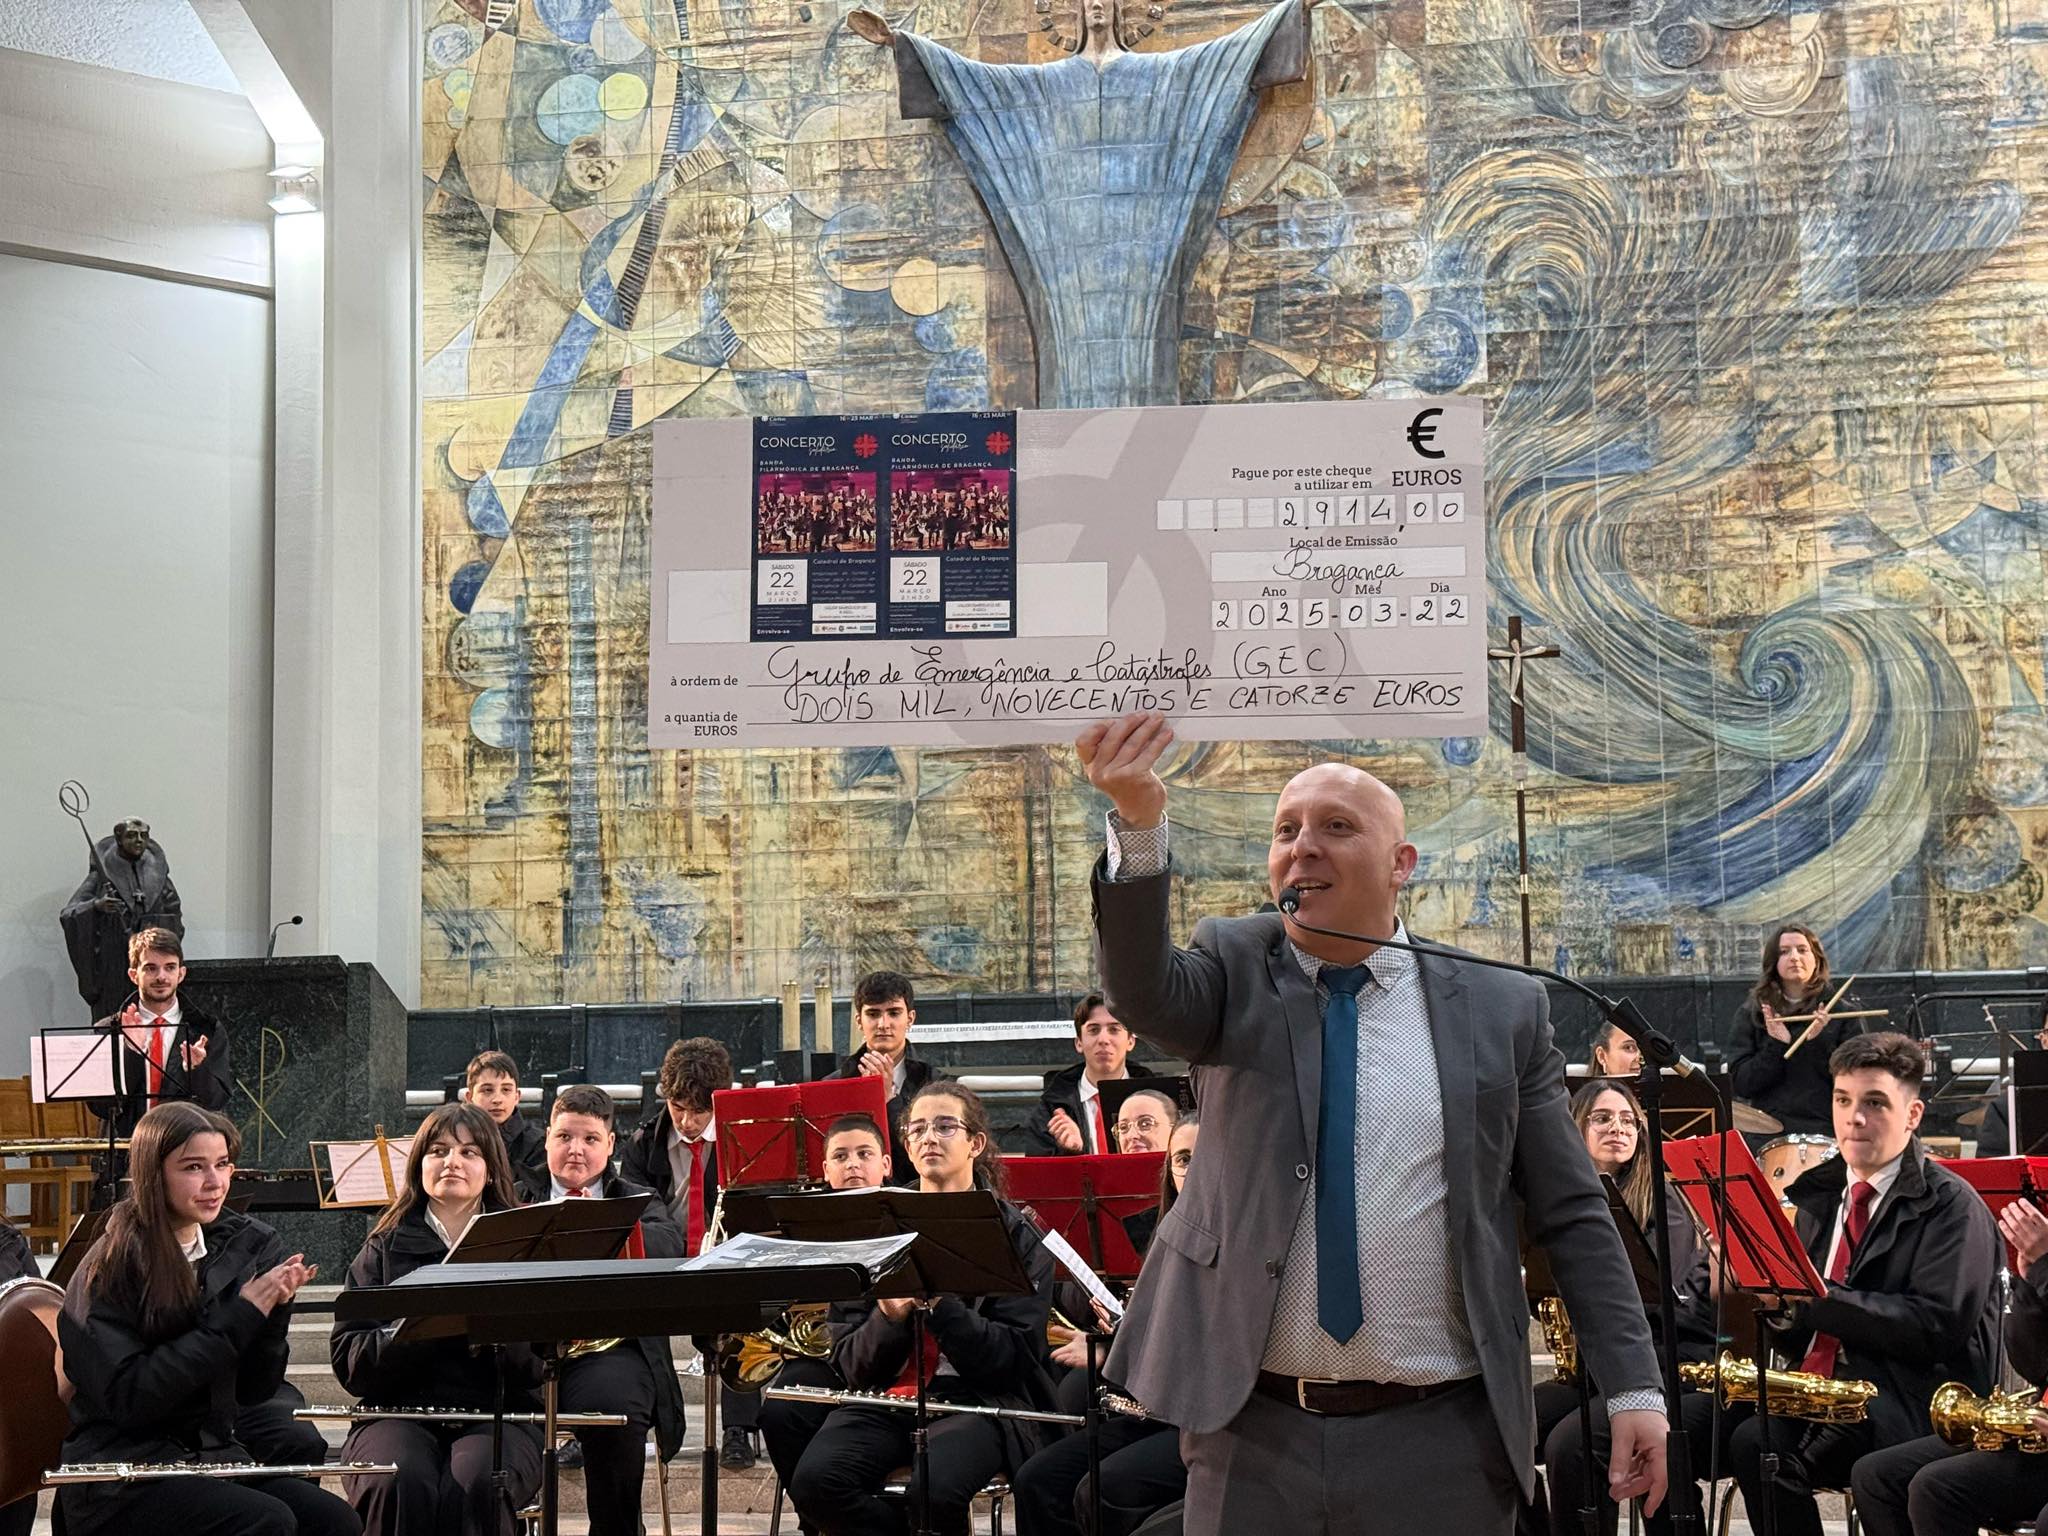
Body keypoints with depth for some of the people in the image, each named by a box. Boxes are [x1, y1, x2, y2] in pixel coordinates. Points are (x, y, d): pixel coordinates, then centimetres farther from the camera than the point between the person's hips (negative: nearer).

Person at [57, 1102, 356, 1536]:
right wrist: (238, 1314, -19)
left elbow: (255, 1389, 9)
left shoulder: (235, 1249, 7)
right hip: (120, 1479, -6)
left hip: (211, 1458, 6)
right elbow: (127, 1399, -19)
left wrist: (274, 1307, -9)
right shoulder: (111, 1269, -9)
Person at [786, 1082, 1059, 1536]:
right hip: (886, 1397, 3)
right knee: (814, 1480, -27)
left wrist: (938, 1303, -19)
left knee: (934, 1490, -35)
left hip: (978, 1400, -3)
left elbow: (1014, 1357, -6)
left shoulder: (1018, 1235, 4)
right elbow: (850, 1364, 7)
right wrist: (890, 1317, -15)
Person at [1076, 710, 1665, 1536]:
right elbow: (1146, 996, -19)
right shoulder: (1237, 968, 4)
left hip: (1442, 1438, 0)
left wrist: (1633, 1389, -1)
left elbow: (1573, 1217, 5)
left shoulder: (1500, 1008, 3)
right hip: (1251, 1431, 1)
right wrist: (1138, 825, -36)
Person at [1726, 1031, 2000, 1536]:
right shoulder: (1819, 1195, 19)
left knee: (1759, 1445, -34)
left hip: (1908, 1404, -6)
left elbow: (1939, 1325, -15)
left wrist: (1817, 1299, -17)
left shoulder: (1952, 1206, -1)